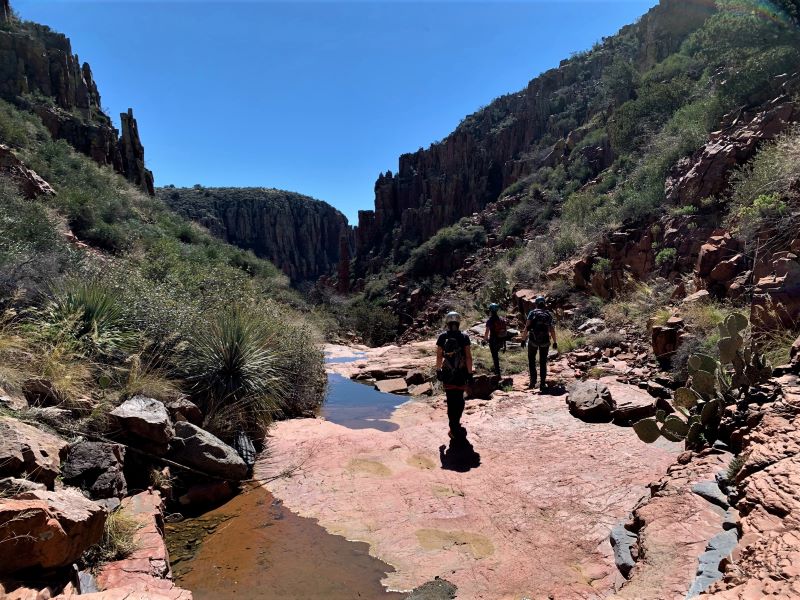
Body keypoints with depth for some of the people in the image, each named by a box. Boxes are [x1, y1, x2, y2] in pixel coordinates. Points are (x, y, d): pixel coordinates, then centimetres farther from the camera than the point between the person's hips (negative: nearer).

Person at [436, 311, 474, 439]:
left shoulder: (442, 337, -3)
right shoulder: (464, 338, -7)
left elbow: (439, 356, -1)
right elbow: (468, 357, -9)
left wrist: (438, 370, 10)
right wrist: (470, 373, -3)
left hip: (447, 373, 1)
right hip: (461, 373, -1)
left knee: (451, 400, 8)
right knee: (459, 399, 16)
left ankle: (454, 428, 9)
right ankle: (455, 423, 23)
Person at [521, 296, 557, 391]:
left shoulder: (532, 313, -1)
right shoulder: (548, 314, 6)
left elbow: (526, 327, -10)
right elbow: (552, 330, 4)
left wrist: (523, 339, -6)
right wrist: (555, 342, 10)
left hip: (533, 340, -2)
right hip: (545, 341, 2)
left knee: (531, 360, 13)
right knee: (543, 362, 11)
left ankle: (533, 381, 5)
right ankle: (542, 383, 10)